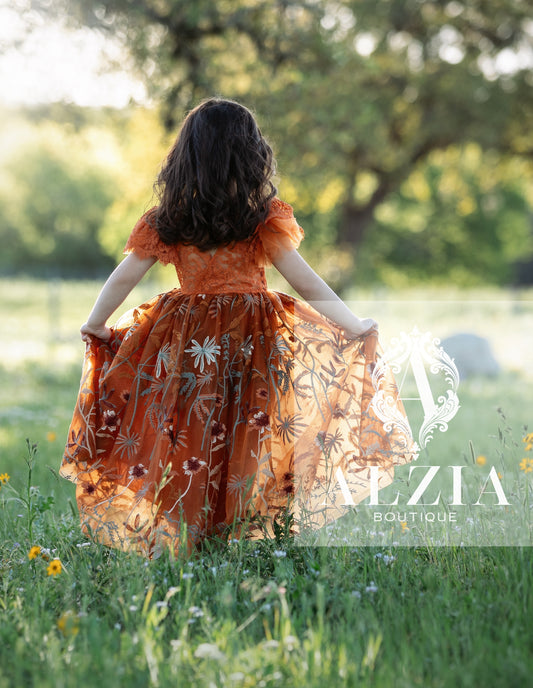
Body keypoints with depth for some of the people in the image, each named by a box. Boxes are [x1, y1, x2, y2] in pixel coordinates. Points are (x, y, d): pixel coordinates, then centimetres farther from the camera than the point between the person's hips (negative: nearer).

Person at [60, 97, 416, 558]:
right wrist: (357, 327, 2)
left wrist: (95, 326, 21)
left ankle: (173, 537, 16)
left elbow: (121, 280, 4)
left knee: (184, 440, 11)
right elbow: (305, 283, -8)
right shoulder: (266, 217, -8)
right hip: (254, 342, -2)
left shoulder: (165, 221, -2)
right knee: (250, 436, 8)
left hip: (183, 343, 2)